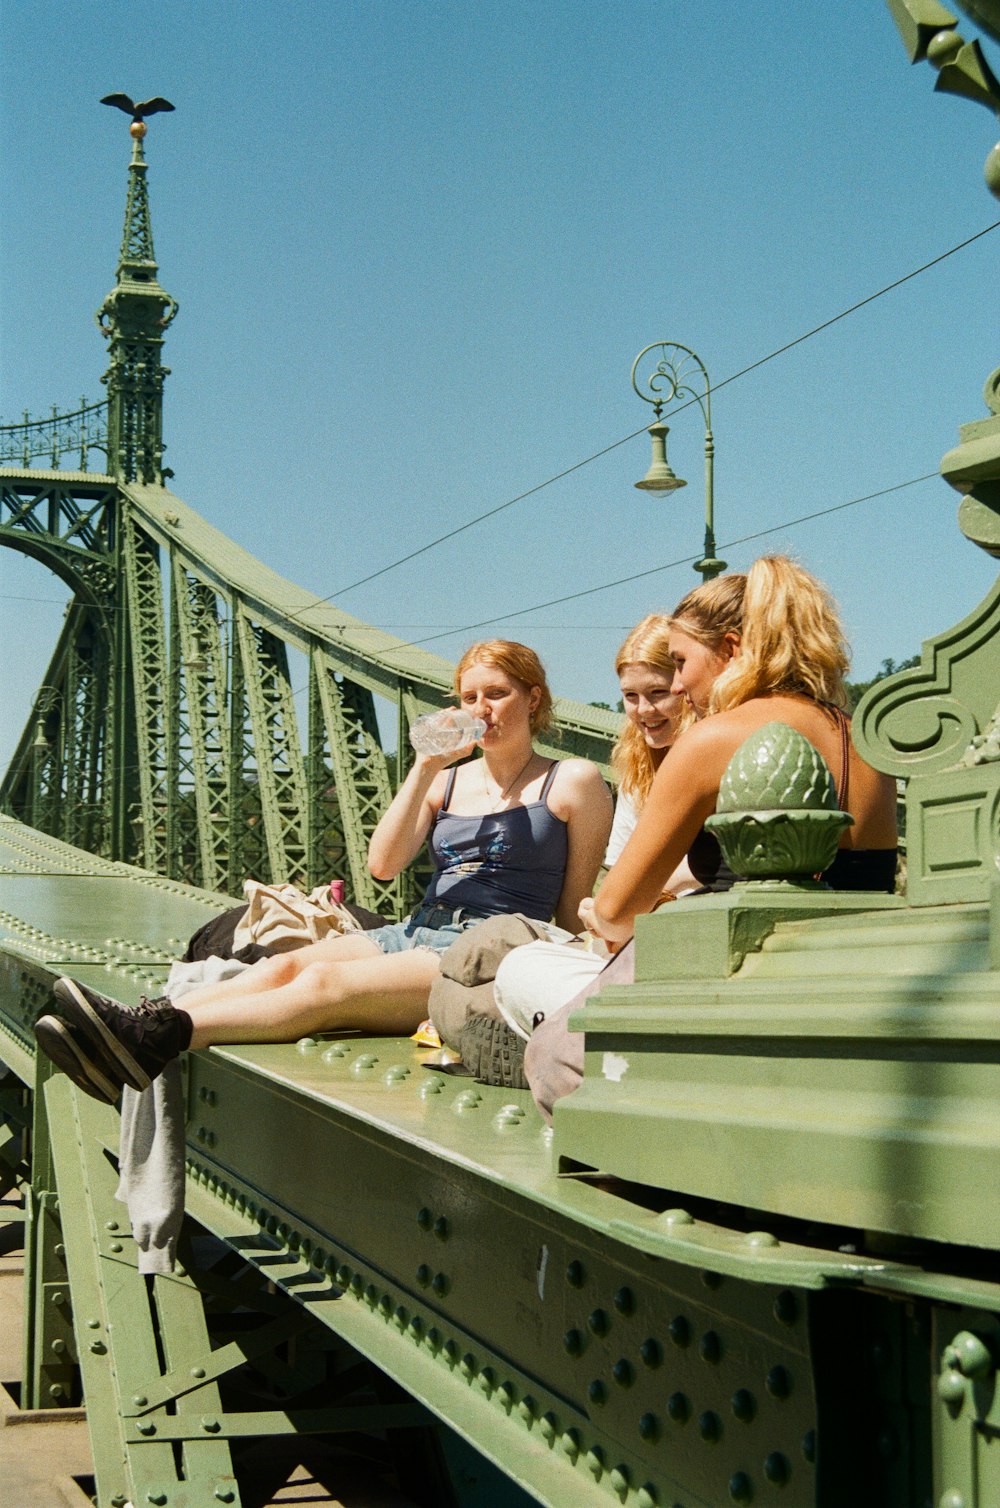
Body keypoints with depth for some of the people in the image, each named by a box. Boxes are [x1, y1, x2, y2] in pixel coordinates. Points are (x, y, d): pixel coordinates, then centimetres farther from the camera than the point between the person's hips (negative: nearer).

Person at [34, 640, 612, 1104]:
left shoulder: (574, 782, 7)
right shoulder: (448, 779, 22)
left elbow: (576, 909, 6)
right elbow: (383, 865, 7)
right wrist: (425, 769, 2)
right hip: (416, 933, 6)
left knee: (326, 983, -31)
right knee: (286, 965, -24)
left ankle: (159, 1037, -50)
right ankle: (138, 1023, -43)